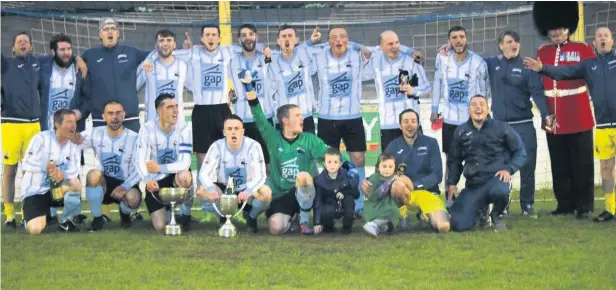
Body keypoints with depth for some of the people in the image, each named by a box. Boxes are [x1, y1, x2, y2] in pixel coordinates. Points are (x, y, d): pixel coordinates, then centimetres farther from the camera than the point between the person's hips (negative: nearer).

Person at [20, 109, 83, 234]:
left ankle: (66, 221, -9)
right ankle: (42, 215, 13)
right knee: (35, 229, -25)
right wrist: (45, 167, -32)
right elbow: (26, 164, -14)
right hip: (34, 191, -3)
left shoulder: (75, 144, 1)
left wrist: (63, 175, -37)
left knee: (75, 183, -31)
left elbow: (74, 170, -13)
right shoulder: (41, 138, -10)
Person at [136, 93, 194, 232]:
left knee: (184, 175, -37)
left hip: (175, 176, 0)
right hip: (155, 182, 1)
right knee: (160, 227, -7)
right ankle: (167, 209, 30)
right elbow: (141, 162, -20)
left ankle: (184, 215, -13)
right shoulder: (147, 129, -14)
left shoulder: (184, 129, -16)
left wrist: (159, 168, -31)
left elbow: (185, 164, -23)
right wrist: (148, 180, -40)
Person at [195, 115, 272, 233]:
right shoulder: (217, 147, -13)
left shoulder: (253, 146, -17)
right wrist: (211, 190, -41)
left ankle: (251, 216, 1)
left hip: (247, 190, -2)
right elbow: (204, 173, -18)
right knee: (201, 191, -26)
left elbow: (260, 175, -24)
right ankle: (224, 216, 3)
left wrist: (248, 191, -45)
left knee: (266, 193, -33)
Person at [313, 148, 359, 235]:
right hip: (329, 208, -2)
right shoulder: (319, 180, -14)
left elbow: (356, 194, -9)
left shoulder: (347, 176, -12)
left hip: (344, 207, 2)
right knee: (324, 213, -35)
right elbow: (317, 202, -14)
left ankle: (347, 226, -7)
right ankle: (328, 225, 4)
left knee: (349, 198, -29)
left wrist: (344, 193, -29)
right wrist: (317, 223, -20)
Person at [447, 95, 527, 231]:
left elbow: (520, 152, 3)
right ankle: (480, 211, 24)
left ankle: (496, 215, -3)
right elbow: (454, 160, 19)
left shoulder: (501, 128, -1)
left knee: (499, 191, -43)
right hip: (473, 185, 3)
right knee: (459, 224, -14)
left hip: (496, 179, -3)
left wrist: (509, 169, -12)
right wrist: (452, 183, 8)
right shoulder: (461, 131, 8)